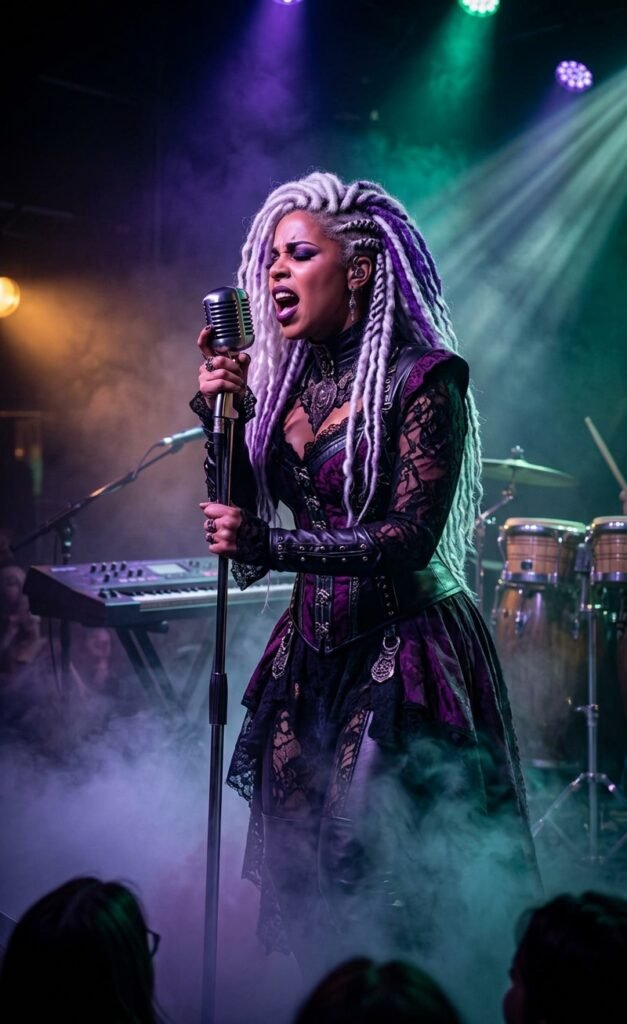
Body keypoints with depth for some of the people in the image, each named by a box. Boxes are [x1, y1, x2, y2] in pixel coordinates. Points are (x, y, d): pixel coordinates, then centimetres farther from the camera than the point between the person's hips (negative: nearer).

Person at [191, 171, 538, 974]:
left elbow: (411, 539, -19)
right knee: (305, 888, 13)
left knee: (392, 899, 1)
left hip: (403, 660, -6)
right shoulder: (283, 379, 6)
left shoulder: (422, 378, -12)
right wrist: (221, 417, -7)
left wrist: (268, 543, -26)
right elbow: (235, 526, 6)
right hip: (312, 655, 6)